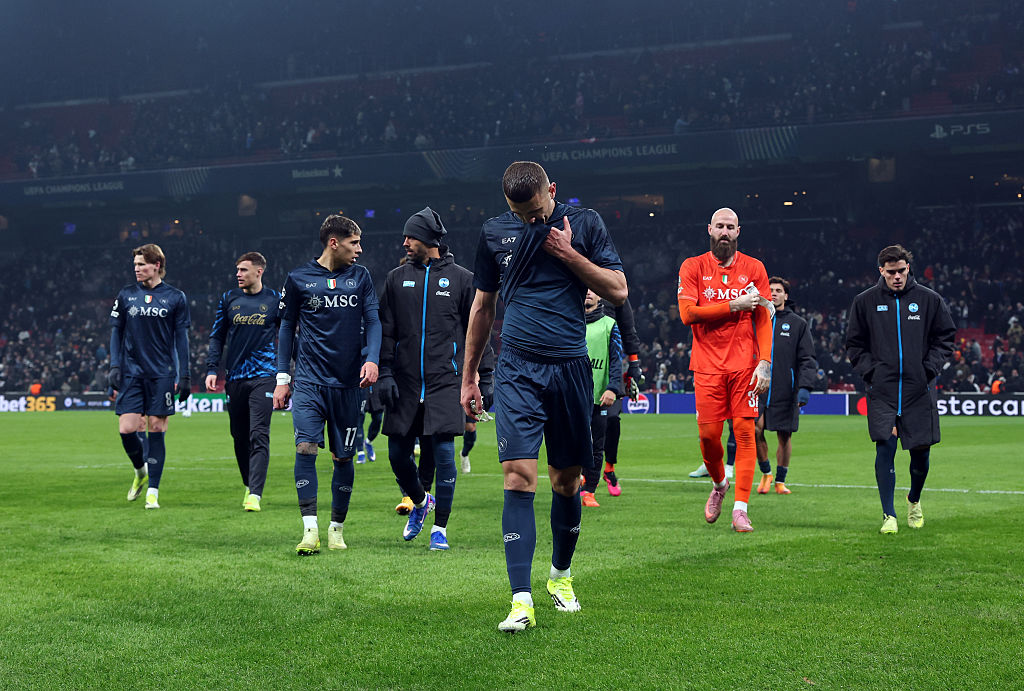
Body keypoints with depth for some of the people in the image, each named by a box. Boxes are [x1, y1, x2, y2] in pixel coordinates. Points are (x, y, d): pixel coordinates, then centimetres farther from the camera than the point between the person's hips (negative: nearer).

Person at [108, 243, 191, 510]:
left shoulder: (175, 297, 2)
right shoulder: (126, 295, 7)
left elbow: (181, 338, 5)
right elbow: (116, 332, 12)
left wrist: (184, 376, 1)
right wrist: (114, 366, 0)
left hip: (161, 374, -2)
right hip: (131, 372, 2)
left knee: (156, 430, -2)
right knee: (127, 429, -7)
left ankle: (153, 491, 5)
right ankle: (140, 470, 23)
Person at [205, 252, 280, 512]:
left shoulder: (275, 300, 3)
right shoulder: (229, 299, 10)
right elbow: (217, 336, 14)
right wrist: (212, 369, 3)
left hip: (263, 377, -3)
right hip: (234, 378, 3)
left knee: (259, 436, -13)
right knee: (240, 437, 10)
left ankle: (255, 495, -17)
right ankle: (249, 486, 27)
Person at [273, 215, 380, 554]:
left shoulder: (360, 276, 8)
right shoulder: (299, 279, 2)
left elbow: (373, 320, 7)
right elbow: (287, 327, 10)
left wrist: (372, 359, -12)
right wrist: (282, 378, 7)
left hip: (348, 382, 2)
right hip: (309, 381, -2)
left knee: (343, 457, 5)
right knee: (305, 447, -16)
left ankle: (337, 527, 20)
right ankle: (310, 530, -16)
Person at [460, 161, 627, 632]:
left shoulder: (584, 223, 3)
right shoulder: (494, 232, 7)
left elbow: (618, 290, 1)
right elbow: (482, 307, 16)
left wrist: (568, 254, -10)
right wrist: (468, 377, 18)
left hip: (570, 368, 0)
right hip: (517, 369, 0)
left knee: (567, 481, 9)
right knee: (519, 477, -13)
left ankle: (561, 575, 33)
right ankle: (522, 601, -16)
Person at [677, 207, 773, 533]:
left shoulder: (754, 268, 8)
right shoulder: (693, 267, 5)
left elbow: (764, 320, 6)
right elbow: (687, 312, -7)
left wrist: (765, 362, -5)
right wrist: (733, 305, -10)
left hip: (744, 364, 0)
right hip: (708, 365, 0)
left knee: (745, 432, -7)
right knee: (708, 433, -3)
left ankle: (740, 509, -6)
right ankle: (719, 485, 27)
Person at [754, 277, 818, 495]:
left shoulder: (798, 324, 6)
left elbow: (808, 360, 1)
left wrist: (805, 387, -11)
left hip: (786, 391, -1)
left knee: (785, 436, 3)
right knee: (755, 430, -13)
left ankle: (780, 481, 17)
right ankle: (766, 473, 9)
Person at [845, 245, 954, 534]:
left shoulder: (929, 299, 4)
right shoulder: (865, 301, 5)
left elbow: (946, 337, 10)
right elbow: (854, 344, 11)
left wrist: (930, 369, -2)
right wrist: (870, 371, -2)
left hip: (919, 389, 1)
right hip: (882, 390, -1)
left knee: (921, 449, 6)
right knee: (885, 447, -12)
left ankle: (914, 500, 35)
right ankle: (889, 515, -5)